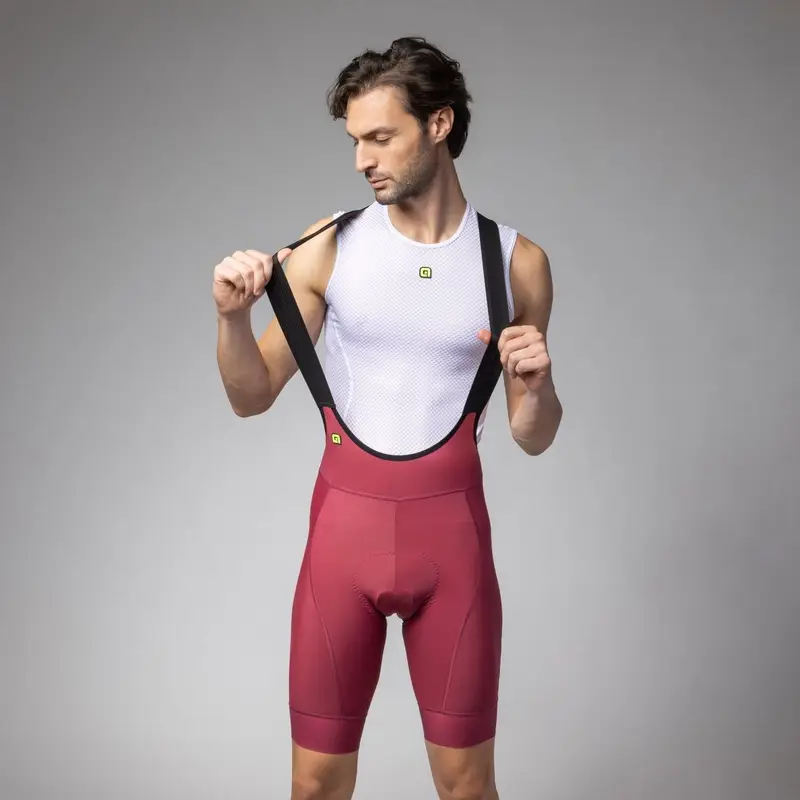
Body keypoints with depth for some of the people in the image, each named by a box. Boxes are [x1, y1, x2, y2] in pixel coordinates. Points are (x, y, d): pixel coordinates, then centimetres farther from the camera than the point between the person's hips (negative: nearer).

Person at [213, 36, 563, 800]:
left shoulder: (515, 261, -1)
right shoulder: (328, 247, -1)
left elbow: (534, 439, 6)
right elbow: (252, 398, 2)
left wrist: (537, 384, -15)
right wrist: (232, 315, -16)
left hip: (452, 530, 0)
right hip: (344, 525, 0)